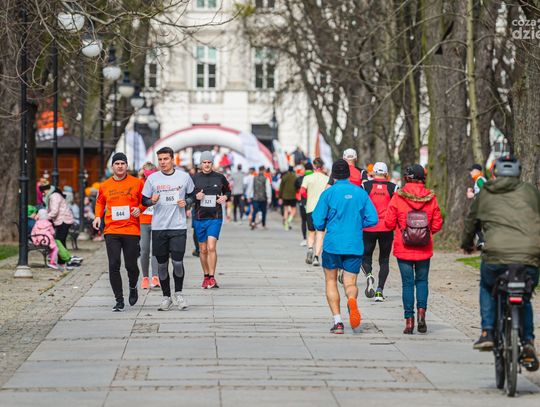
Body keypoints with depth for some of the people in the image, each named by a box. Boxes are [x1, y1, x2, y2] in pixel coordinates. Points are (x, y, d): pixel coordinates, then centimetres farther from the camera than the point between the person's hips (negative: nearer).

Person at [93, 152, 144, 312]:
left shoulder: (137, 183, 3)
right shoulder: (105, 186, 7)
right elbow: (100, 202, 22)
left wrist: (139, 209, -9)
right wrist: (98, 216, 6)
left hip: (131, 230, -1)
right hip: (111, 231, 1)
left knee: (131, 265, 2)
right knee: (114, 266, -5)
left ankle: (133, 287, 35)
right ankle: (119, 300, 2)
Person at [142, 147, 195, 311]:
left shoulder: (184, 177, 3)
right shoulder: (152, 178, 4)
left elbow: (192, 195, 15)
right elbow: (144, 200, 9)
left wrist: (186, 202, -6)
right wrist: (152, 201, -13)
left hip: (178, 226, -1)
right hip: (158, 227, 1)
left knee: (177, 261, -9)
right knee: (162, 263, 5)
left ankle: (178, 293, 13)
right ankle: (166, 297, 18)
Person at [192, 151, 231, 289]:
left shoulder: (220, 178, 3)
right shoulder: (194, 178, 2)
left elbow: (228, 191, 19)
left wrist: (225, 197, -2)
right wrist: (195, 196, -12)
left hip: (215, 218, -2)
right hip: (199, 218, 2)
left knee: (211, 247, -15)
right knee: (203, 249, 9)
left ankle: (212, 278, -12)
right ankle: (206, 276, 24)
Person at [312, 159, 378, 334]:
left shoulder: (328, 193, -5)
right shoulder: (360, 193, 2)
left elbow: (318, 222, -7)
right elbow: (372, 219, 2)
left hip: (333, 243, -1)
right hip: (355, 246, 2)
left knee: (331, 281, 14)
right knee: (350, 283, 8)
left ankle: (337, 320, 2)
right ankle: (352, 300, -28)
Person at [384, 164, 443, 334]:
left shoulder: (398, 197, -9)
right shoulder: (431, 198, -4)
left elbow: (389, 223, -6)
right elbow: (437, 224, -1)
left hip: (403, 248, -1)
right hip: (424, 249, 1)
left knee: (407, 283, 4)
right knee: (422, 280, 17)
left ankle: (409, 320, 2)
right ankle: (421, 313, 1)